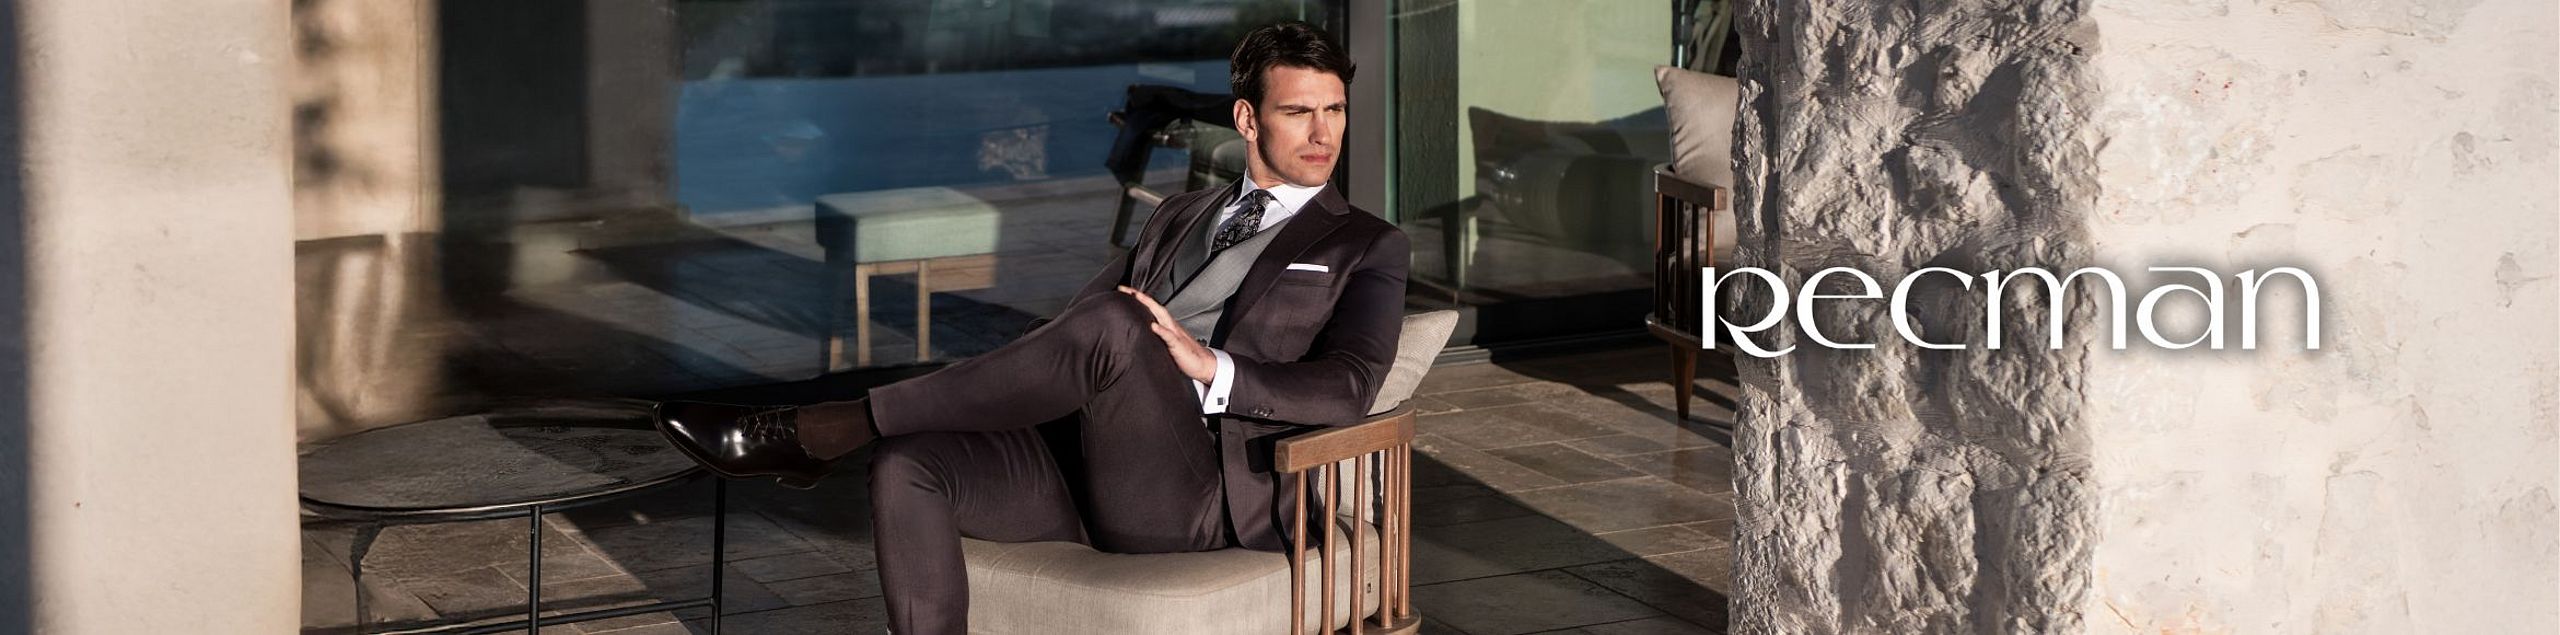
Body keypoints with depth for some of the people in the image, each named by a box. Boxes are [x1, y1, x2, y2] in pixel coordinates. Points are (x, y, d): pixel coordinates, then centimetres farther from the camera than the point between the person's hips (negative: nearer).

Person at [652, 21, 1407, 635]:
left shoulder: (1368, 248, 12)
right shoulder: (1181, 217, 27)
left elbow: (1348, 388, -5)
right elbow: (1072, 324, 22)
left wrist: (1210, 366, -20)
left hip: (1196, 497, -5)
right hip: (1085, 465, 5)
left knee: (1111, 324, -33)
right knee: (907, 465, -24)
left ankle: (812, 432, -28)